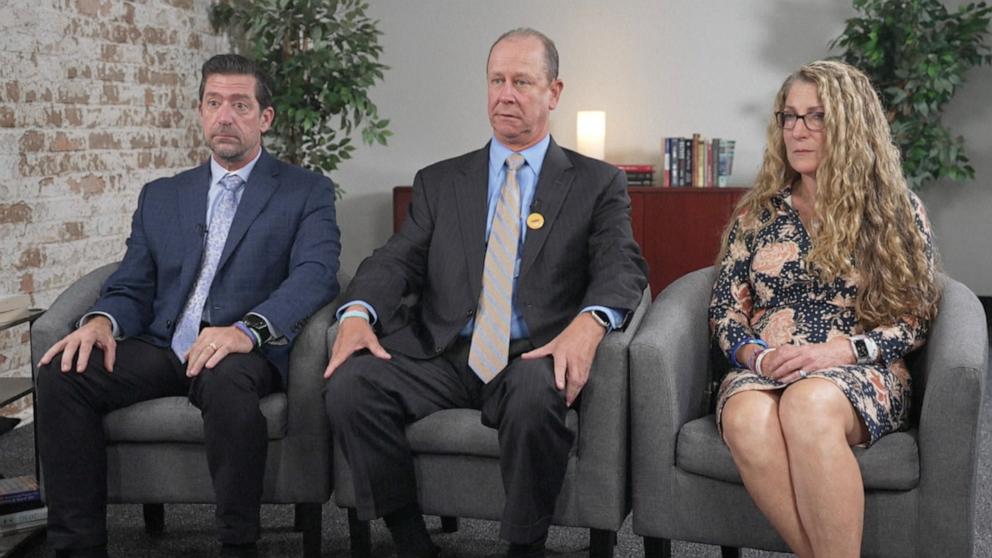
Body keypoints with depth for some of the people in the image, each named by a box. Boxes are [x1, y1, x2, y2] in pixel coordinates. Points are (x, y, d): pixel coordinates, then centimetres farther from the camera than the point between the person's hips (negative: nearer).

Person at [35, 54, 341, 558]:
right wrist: (102, 320, -11)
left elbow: (315, 275, -10)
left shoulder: (307, 192, 7)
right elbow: (131, 287, 15)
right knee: (60, 375, -21)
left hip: (245, 353, -4)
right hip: (162, 347, 4)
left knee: (225, 380, -38)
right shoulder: (161, 196, 21)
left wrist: (246, 330, -29)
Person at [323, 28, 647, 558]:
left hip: (533, 358, -2)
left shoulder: (598, 184, 11)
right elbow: (397, 259, 8)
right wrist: (358, 312, -15)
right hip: (442, 355, 3)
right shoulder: (438, 182, 18)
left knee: (536, 396, -37)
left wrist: (589, 323, -26)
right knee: (348, 385, -24)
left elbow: (621, 266, -3)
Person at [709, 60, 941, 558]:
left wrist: (840, 352, -13)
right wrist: (756, 355, -9)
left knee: (809, 402, -39)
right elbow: (725, 310, 13)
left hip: (862, 374, -2)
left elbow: (916, 319, 3)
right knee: (747, 417, -36)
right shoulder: (758, 213, 15)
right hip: (763, 371, 2)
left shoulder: (898, 212, 8)